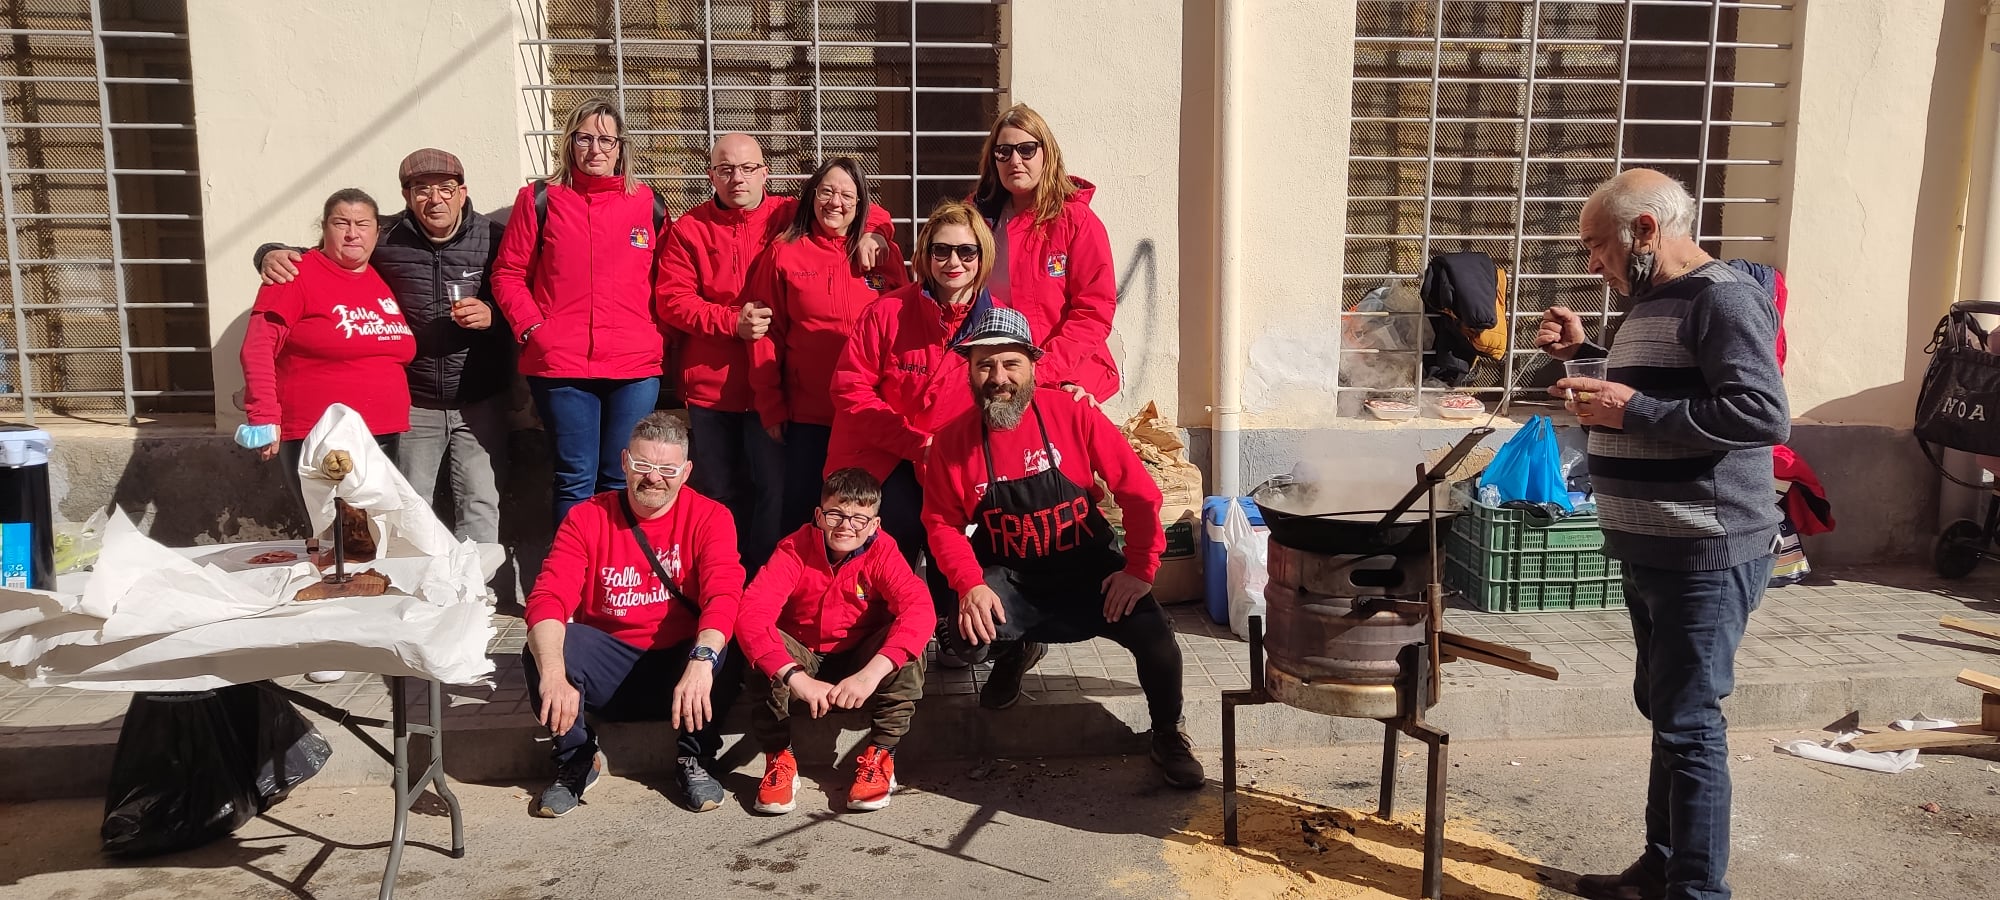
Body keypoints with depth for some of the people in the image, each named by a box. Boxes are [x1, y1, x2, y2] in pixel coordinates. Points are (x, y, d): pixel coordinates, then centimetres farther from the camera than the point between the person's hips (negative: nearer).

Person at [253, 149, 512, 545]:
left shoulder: (493, 238, -5)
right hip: (413, 404, 2)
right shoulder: (385, 238, -2)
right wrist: (273, 254, -11)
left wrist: (491, 316, -20)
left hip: (480, 403, -1)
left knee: (480, 507, 1)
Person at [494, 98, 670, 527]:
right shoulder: (539, 199, 6)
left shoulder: (648, 205, 10)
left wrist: (661, 338, 2)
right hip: (560, 365, -1)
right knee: (576, 481, 4)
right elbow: (508, 275, 7)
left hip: (636, 366, 1)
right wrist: (531, 328, -6)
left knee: (621, 482, 7)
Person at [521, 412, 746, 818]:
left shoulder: (710, 518, -7)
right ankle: (577, 761, -2)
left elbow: (724, 596, -23)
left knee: (728, 648, -32)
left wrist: (702, 661, -44)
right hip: (609, 662, 1)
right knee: (541, 650, -27)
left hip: (681, 663, -1)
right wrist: (554, 675, -39)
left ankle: (695, 761, -6)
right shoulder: (587, 518, -5)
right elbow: (548, 598, -19)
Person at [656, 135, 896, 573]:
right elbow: (672, 299, -4)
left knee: (775, 489, -4)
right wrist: (731, 322, -15)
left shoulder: (791, 216, 3)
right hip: (710, 387, 1)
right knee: (720, 493, 11)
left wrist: (869, 234, -11)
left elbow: (873, 215, 11)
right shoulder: (690, 229, 3)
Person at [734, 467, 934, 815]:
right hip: (803, 660, 0)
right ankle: (778, 758, -14)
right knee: (765, 649, -31)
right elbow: (750, 614, -35)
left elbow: (920, 610, -35)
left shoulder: (882, 552, -20)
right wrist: (797, 678, -48)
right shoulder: (794, 550, -22)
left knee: (908, 643, -29)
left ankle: (880, 756, -16)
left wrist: (872, 672, -48)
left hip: (860, 661, 0)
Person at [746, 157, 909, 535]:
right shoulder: (784, 254, 3)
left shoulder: (885, 254, 5)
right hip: (807, 412, -1)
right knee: (801, 512, 8)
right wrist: (770, 408, -2)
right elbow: (766, 335, 2)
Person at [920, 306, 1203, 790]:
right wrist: (970, 585, -20)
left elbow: (1139, 492, -9)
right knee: (968, 632, -28)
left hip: (1086, 568, -1)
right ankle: (1016, 652, 14)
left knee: (1154, 632, -22)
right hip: (1008, 578, 1)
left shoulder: (1073, 415, -11)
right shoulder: (953, 440, -6)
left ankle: (1168, 736, 10)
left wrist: (1140, 569, -15)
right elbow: (942, 522, -4)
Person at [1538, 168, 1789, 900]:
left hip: (1705, 557, -10)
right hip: (1653, 552, 10)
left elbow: (1763, 414, -26)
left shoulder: (1721, 299, -15)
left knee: (1688, 723, -3)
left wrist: (1631, 412, -24)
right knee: (1662, 708, 18)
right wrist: (1583, 354, 14)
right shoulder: (1648, 303, 14)